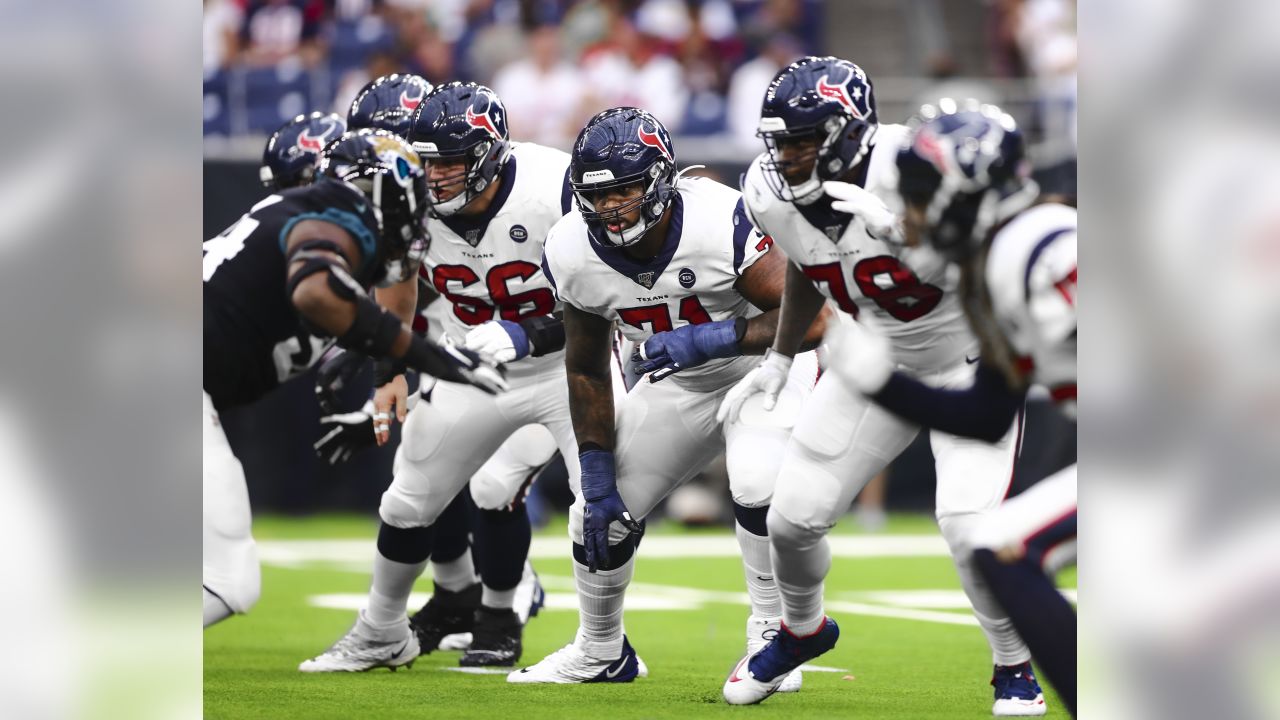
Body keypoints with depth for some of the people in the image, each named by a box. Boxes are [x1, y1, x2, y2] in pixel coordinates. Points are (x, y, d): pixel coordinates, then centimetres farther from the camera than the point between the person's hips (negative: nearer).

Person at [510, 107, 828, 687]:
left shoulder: (722, 222, -34)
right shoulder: (573, 253, -18)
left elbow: (807, 320, -31)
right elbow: (587, 372, -3)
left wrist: (708, 340, -41)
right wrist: (597, 481, -4)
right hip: (678, 387, 5)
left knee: (758, 486, -31)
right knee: (600, 513, 4)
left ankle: (771, 636, -12)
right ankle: (600, 653, 29)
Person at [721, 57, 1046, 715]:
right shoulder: (771, 194, -12)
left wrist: (897, 231, -44)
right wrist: (778, 359, 15)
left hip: (968, 358, -5)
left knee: (968, 523, -22)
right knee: (793, 516, 1)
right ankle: (802, 630, 34)